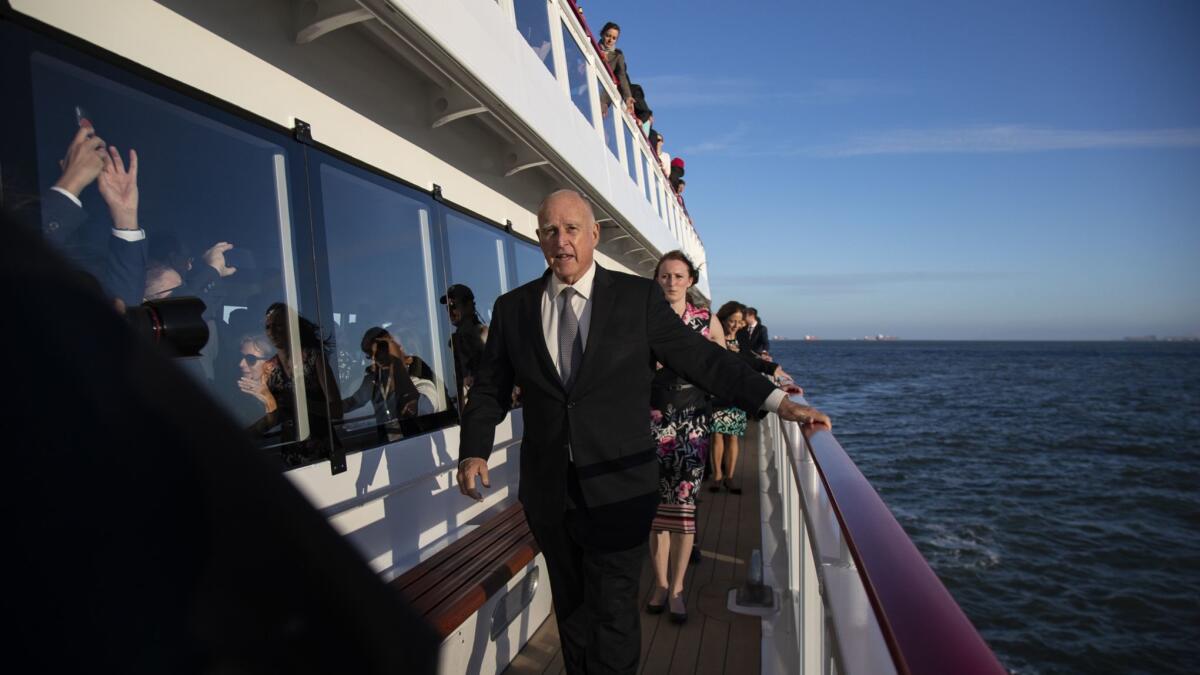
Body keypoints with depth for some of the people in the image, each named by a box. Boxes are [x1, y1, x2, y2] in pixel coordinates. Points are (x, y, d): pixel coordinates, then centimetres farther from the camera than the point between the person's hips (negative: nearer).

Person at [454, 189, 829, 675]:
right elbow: (489, 390, 6)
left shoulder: (639, 297, -3)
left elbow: (700, 358, -4)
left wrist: (776, 401, -12)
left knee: (613, 612, 2)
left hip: (617, 488, -2)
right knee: (571, 607, 19)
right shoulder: (512, 308, 3)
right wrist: (474, 452, -9)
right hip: (548, 491, 3)